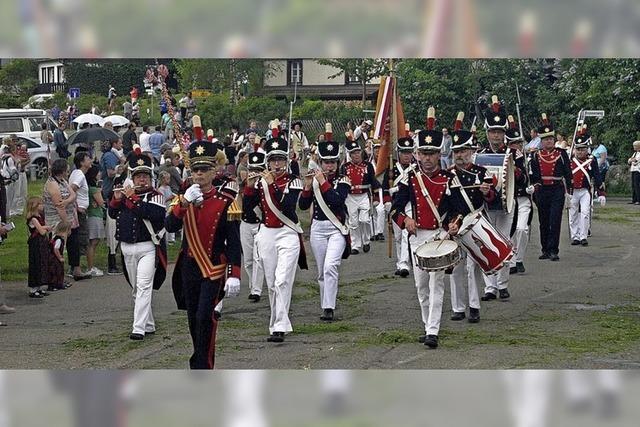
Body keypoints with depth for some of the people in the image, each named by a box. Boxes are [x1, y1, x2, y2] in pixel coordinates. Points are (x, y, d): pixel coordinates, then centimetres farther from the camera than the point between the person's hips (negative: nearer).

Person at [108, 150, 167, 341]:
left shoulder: (155, 196, -4)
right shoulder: (126, 194, 12)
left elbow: (151, 213, -23)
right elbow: (112, 213, 11)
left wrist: (131, 198, -17)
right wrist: (116, 199, -7)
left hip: (147, 248, -6)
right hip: (127, 249, 6)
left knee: (144, 287, -14)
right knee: (136, 289, 13)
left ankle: (139, 328, -18)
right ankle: (149, 325, 24)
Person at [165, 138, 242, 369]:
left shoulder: (225, 201, -7)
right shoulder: (184, 198, 5)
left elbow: (234, 242, -7)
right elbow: (170, 226, -12)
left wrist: (234, 275, -13)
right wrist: (184, 202, -26)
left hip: (214, 268, -5)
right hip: (189, 267, 5)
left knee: (205, 317, -15)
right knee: (193, 319, 11)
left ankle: (203, 367, -9)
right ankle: (200, 360, 27)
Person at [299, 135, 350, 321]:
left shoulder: (342, 181, -2)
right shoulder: (314, 180, 7)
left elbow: (337, 200, -19)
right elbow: (303, 205, 2)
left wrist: (323, 182, -19)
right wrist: (308, 186, -12)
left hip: (337, 229, -4)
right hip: (318, 229, 4)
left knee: (330, 266, -21)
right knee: (322, 271, 10)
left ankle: (329, 308, -21)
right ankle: (326, 306, 23)